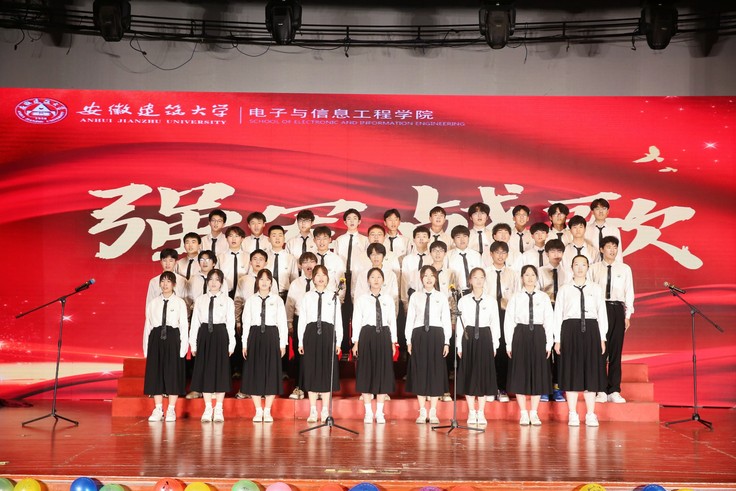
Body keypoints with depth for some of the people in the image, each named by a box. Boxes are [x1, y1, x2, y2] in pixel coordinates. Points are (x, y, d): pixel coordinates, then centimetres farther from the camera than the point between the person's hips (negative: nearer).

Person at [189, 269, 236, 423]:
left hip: (221, 335, -2)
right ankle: (208, 409, 14)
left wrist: (231, 344, -6)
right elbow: (195, 322, 7)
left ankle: (218, 410, 10)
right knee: (205, 370, 5)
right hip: (204, 335, 2)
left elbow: (231, 323, 0)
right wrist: (193, 343, 2)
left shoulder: (227, 300, 3)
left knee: (220, 371, 1)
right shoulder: (200, 300, 8)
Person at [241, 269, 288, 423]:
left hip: (272, 337, -1)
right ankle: (258, 411, 13)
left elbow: (282, 322, 3)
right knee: (254, 373, 3)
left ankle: (267, 411, 12)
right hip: (255, 336, 1)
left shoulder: (277, 300, 3)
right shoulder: (251, 300, 6)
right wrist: (245, 344, 1)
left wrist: (283, 343, -2)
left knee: (271, 373, 2)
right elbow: (246, 322, 5)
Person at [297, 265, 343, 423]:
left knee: (327, 372, 2)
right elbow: (302, 319, 6)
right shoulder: (307, 297, 7)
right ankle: (313, 412, 10)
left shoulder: (333, 297, 6)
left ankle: (325, 412, 10)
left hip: (328, 334, 0)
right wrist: (301, 341, 0)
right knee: (311, 372, 3)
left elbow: (338, 321, 5)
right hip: (311, 334, 1)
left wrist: (338, 342, -1)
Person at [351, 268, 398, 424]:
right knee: (366, 372, 1)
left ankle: (380, 412, 11)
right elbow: (356, 321, 1)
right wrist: (355, 342, -4)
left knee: (383, 372, 3)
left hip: (384, 336, 2)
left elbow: (392, 321, 9)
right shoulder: (361, 299, 3)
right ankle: (368, 412, 9)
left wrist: (393, 342, 4)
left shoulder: (389, 299, 9)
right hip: (367, 336, -2)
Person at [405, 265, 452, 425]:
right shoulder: (415, 297, 7)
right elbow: (410, 319, 6)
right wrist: (408, 341, 0)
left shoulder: (441, 297, 5)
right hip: (419, 335, 0)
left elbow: (446, 320, 4)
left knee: (436, 372, 2)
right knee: (420, 372, 3)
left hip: (436, 335, 0)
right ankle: (422, 413, 11)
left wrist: (446, 342, -2)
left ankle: (433, 413, 9)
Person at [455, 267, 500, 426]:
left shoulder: (491, 301, 3)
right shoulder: (463, 300, 2)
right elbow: (459, 323, 2)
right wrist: (459, 345, -1)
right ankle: (471, 413, 13)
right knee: (468, 374, 3)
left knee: (484, 373, 4)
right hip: (468, 337, 0)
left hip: (485, 337, 0)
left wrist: (495, 344, 0)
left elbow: (495, 323, 4)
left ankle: (481, 413, 13)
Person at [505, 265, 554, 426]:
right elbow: (509, 321, 1)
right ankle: (523, 414, 11)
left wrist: (548, 344, -1)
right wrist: (509, 344, -3)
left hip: (538, 336, 1)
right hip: (520, 335, -1)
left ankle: (534, 414, 14)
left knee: (538, 374, 4)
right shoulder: (515, 297, 3)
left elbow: (549, 321, 4)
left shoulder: (544, 297, 5)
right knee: (520, 374, 2)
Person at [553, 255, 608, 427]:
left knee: (591, 372, 3)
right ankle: (573, 415, 8)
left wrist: (602, 338, 1)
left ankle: (590, 415, 10)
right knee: (571, 372, 1)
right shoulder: (564, 289, 6)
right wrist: (557, 339, -1)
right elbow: (558, 314, 4)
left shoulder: (596, 289, 10)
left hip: (591, 330, 1)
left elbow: (602, 314, 7)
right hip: (570, 330, -1)